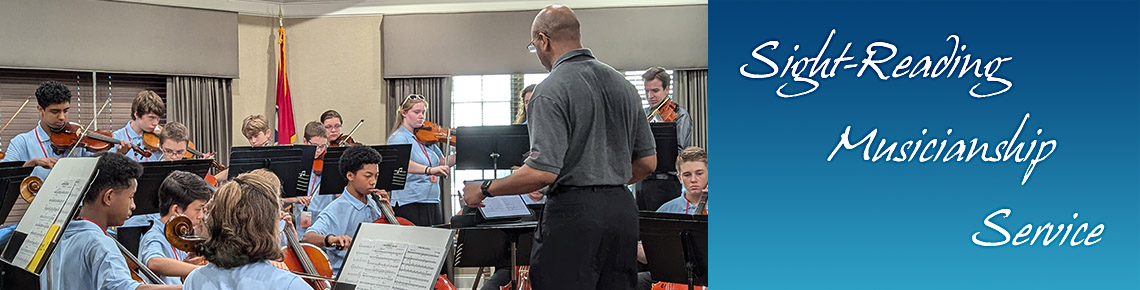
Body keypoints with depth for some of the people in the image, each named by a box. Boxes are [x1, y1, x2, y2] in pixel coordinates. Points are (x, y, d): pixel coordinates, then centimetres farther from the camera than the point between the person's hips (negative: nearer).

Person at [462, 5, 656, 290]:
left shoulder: (551, 90, -11)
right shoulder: (623, 85, 12)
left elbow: (543, 171, -20)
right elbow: (647, 162, 14)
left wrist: (484, 190, -7)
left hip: (574, 213, -7)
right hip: (624, 209, 7)